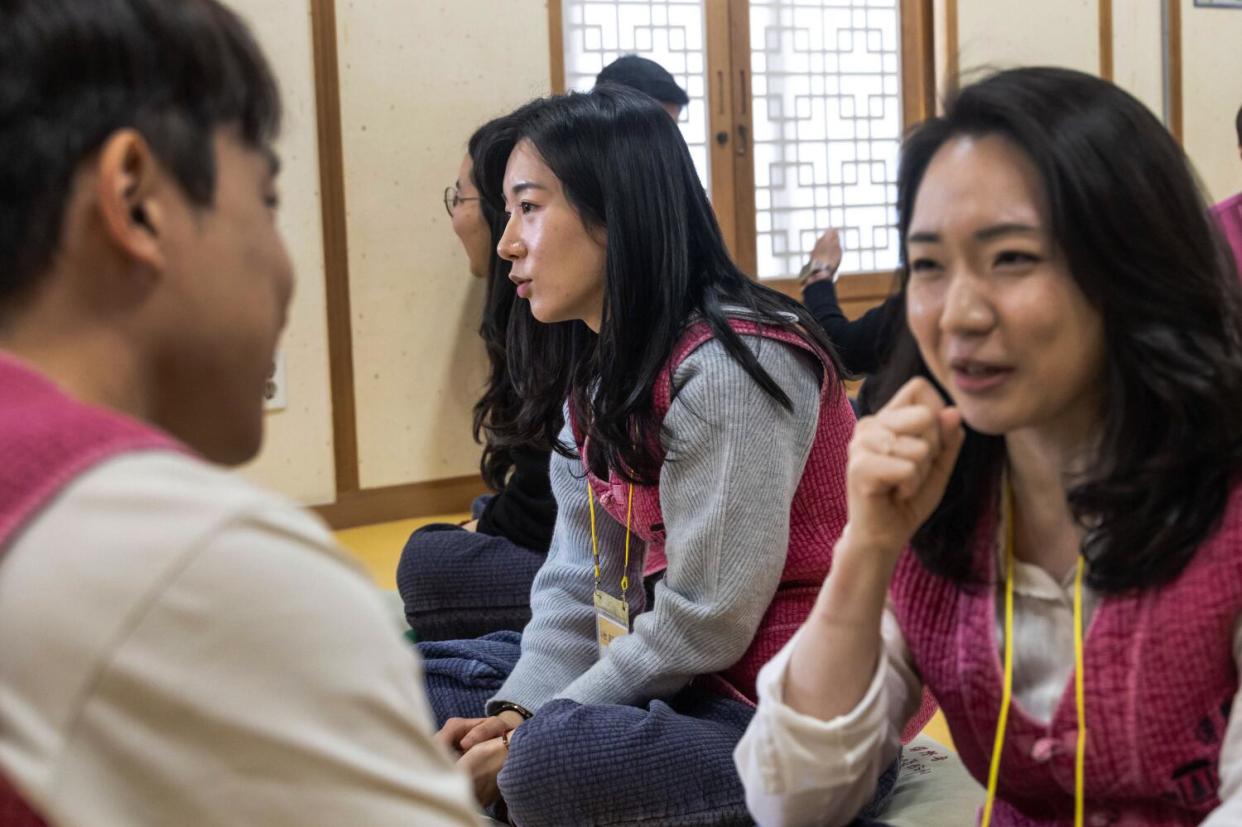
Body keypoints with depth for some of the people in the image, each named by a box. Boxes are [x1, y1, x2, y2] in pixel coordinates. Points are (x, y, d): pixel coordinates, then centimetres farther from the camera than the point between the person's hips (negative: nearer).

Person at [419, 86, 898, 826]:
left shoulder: (728, 369, -20)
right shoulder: (601, 369, 9)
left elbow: (704, 624, -21)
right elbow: (578, 583, 6)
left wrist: (534, 733, -16)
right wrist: (515, 710, -10)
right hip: (677, 682, 9)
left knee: (553, 758, -33)